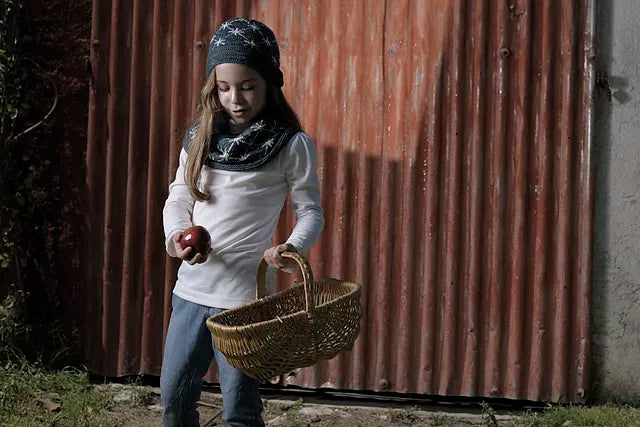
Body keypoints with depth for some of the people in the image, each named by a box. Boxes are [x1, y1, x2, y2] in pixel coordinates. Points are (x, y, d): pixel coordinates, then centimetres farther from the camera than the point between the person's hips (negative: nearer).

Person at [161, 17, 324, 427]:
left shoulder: (292, 145, -6)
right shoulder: (200, 136, 7)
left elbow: (311, 211, -4)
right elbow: (178, 197, 11)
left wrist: (293, 247, -24)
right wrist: (176, 235, -10)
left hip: (244, 294, -5)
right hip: (191, 288, 5)